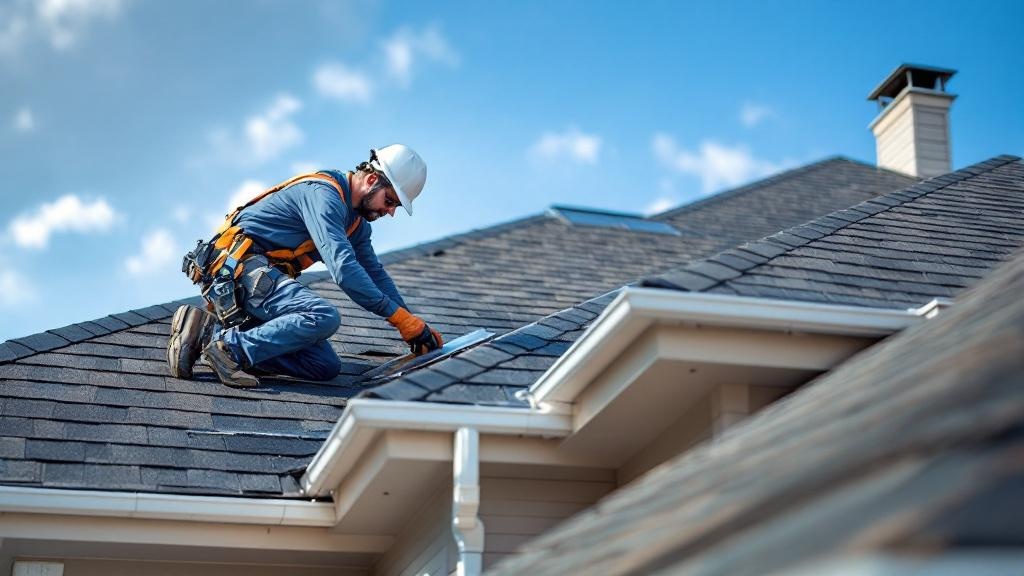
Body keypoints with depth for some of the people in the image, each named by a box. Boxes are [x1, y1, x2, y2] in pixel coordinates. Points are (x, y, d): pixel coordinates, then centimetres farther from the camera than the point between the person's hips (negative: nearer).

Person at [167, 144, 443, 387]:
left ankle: (210, 330, -8)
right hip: (239, 267, -10)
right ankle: (228, 346, -25)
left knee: (326, 367, -5)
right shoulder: (323, 194, -16)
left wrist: (414, 325, 10)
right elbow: (343, 268, -26)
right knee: (324, 317, -31)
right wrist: (400, 317, -24)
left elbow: (374, 273, 22)